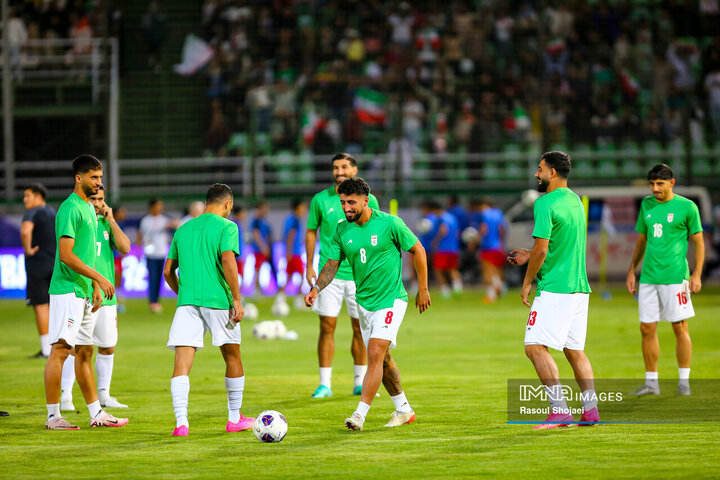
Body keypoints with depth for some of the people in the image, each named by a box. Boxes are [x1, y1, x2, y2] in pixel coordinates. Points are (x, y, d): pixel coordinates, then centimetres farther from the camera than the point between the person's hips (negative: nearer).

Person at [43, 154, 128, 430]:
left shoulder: (88, 208, 17)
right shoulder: (70, 208, -13)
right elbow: (66, 255, -20)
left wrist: (95, 287, 17)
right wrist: (99, 278, -18)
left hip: (84, 291, 10)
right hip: (67, 291, -10)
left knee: (84, 352, 12)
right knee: (60, 350, -8)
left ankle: (96, 414, 16)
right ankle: (53, 416, -7)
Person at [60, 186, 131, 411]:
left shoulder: (107, 224, 11)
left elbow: (125, 248, -3)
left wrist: (111, 219, -6)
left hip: (105, 297, 5)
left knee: (108, 347, 10)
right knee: (73, 348, -10)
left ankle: (103, 395, 21)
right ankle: (65, 397, -8)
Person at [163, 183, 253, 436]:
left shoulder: (183, 229, 17)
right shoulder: (226, 226, 1)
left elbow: (168, 271, 18)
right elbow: (228, 261, -14)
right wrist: (237, 300, -11)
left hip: (186, 301, 3)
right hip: (218, 301, -3)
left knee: (182, 363, -5)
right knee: (232, 357, 16)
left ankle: (181, 422, -20)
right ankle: (235, 418, 25)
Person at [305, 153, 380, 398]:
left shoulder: (369, 200, 3)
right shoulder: (320, 200, 2)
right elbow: (311, 231, 10)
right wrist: (309, 265, 3)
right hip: (329, 273, -1)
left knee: (360, 329, 5)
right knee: (327, 327, -3)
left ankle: (360, 382, 16)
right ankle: (325, 384, 3)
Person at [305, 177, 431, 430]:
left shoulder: (389, 223, -13)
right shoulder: (342, 230, 0)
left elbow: (417, 250, -3)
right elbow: (332, 264, 4)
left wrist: (422, 290, -1)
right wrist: (316, 288, -15)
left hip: (391, 298, -6)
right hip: (364, 302, 6)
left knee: (375, 354, -17)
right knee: (382, 358, 14)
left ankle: (360, 415, -20)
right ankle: (403, 410, 30)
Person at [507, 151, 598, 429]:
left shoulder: (545, 204, -13)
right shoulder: (575, 200, 15)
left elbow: (541, 249, -17)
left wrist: (527, 282, -5)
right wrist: (529, 256, 25)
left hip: (554, 287, -9)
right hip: (579, 286, 9)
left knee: (535, 347, -10)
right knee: (575, 350, 13)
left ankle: (560, 411, -17)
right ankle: (591, 411, 10)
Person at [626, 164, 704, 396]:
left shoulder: (687, 207, -3)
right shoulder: (646, 205, 11)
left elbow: (699, 242, 0)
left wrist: (697, 275, -8)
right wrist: (631, 271, 18)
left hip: (675, 277, -5)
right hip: (649, 277, 5)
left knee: (680, 328, -2)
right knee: (647, 329, 3)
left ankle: (684, 381, 7)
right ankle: (651, 381, 11)